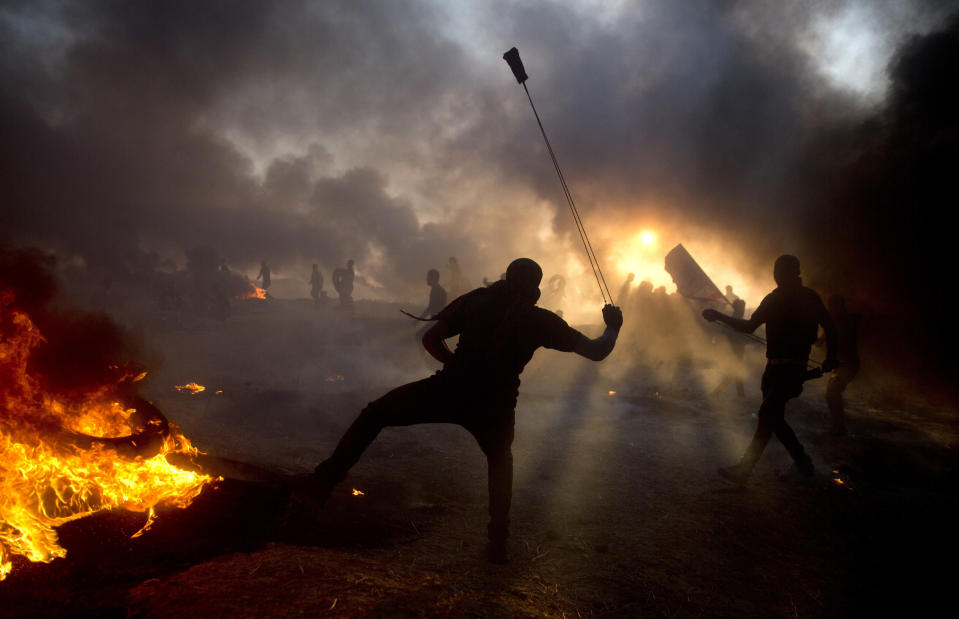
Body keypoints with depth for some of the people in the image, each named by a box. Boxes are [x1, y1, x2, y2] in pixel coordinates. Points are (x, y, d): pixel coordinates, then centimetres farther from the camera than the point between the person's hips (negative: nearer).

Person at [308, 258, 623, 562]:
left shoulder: (476, 299, 12)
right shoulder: (540, 319, 9)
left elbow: (431, 339, 10)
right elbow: (596, 351, 13)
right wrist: (612, 327, 34)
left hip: (450, 390, -1)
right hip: (495, 405, 1)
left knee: (375, 413, 17)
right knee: (500, 459, 31)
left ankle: (325, 479, 5)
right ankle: (497, 543, 26)